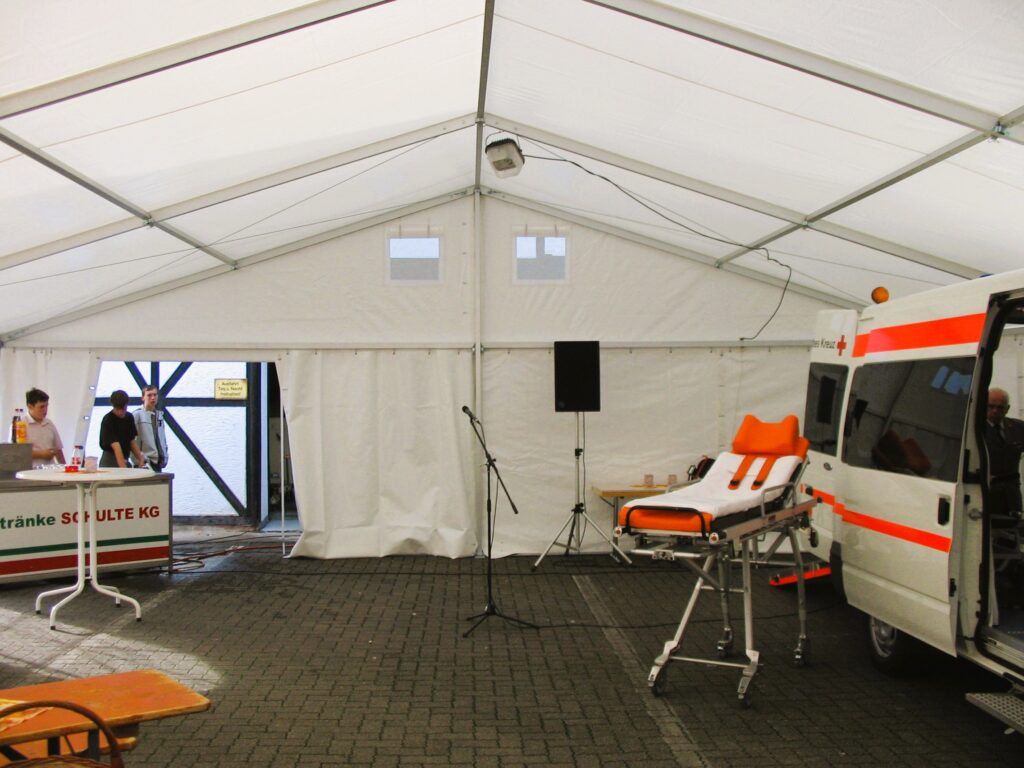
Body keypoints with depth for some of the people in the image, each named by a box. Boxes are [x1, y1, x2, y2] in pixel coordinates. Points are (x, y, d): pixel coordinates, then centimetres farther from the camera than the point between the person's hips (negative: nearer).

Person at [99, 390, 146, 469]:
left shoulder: (129, 417, 2)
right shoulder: (108, 421, -19)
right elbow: (116, 447, -29)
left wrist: (140, 459, -5)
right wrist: (123, 468, -37)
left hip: (125, 461, 6)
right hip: (110, 461, -6)